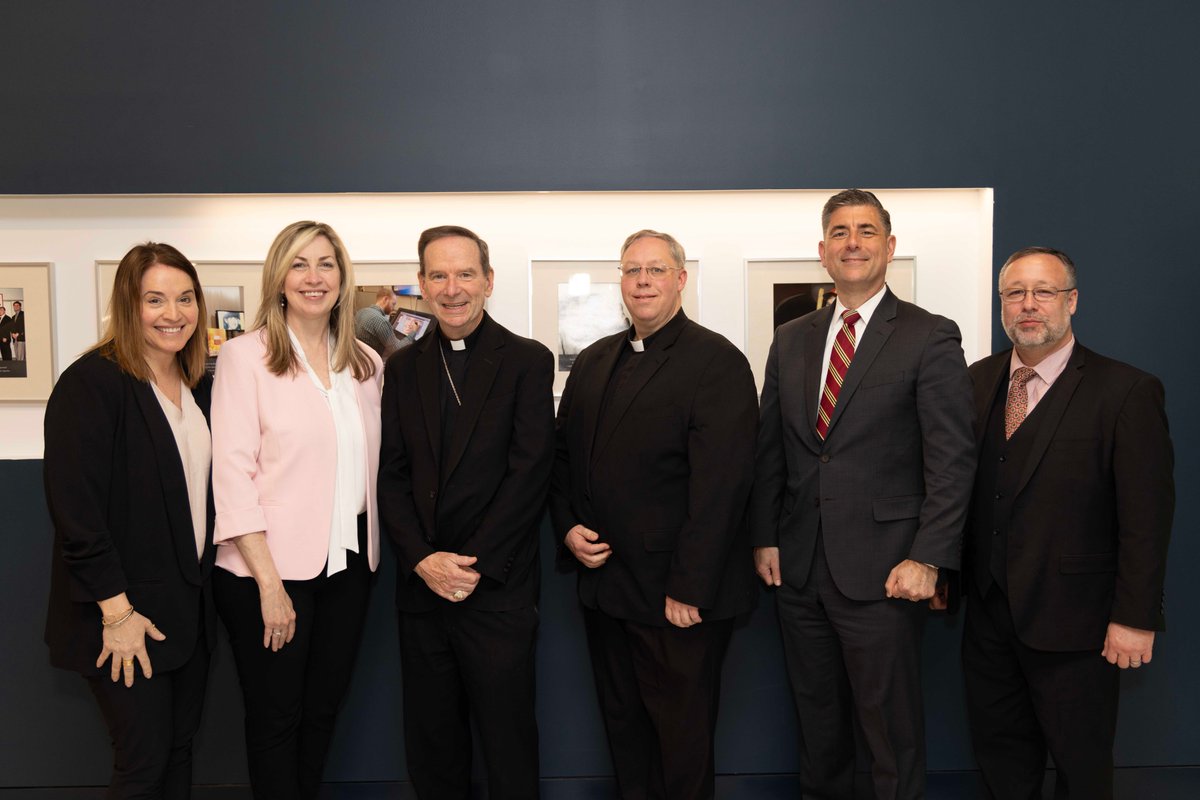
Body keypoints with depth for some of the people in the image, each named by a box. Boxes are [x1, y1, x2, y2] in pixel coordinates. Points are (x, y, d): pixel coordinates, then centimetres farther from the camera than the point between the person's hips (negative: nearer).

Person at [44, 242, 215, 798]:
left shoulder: (200, 385, 8)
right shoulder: (91, 383, -14)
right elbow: (75, 507, -18)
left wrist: (204, 583, 6)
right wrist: (116, 610, -18)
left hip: (191, 603, 7)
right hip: (125, 615, -6)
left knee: (180, 751, 15)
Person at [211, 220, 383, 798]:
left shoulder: (366, 362, 8)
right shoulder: (245, 355, -7)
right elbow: (233, 473, -12)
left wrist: (372, 547, 3)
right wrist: (269, 583, -15)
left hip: (348, 558, 5)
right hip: (271, 565, -5)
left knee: (323, 707, 18)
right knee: (275, 717, 9)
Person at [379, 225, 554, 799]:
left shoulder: (527, 361, -3)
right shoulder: (403, 368, 10)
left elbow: (529, 472, -9)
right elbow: (392, 474, 5)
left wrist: (474, 565, -13)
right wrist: (422, 559, -8)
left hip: (498, 590, -4)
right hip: (421, 589, 4)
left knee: (507, 744, 7)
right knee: (431, 749, 15)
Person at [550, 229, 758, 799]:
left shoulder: (717, 362, -11)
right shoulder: (593, 361, 12)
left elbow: (720, 485, -18)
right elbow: (564, 455, 17)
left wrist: (689, 589, -20)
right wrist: (568, 528, 0)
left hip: (676, 597, -6)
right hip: (603, 582, 7)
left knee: (682, 738, 8)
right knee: (622, 728, 19)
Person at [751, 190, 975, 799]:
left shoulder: (930, 338, -4)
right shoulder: (791, 340, 11)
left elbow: (952, 460, -9)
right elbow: (769, 450, 12)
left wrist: (927, 559, -15)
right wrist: (765, 538, 6)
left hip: (881, 571, -5)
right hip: (798, 567, 5)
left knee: (893, 731, 7)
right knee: (816, 718, 17)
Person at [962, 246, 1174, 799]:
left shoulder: (1126, 392, -12)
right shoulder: (977, 381, 4)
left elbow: (1146, 516, -13)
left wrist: (1134, 618, -14)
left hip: (1072, 623, -4)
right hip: (988, 611, 5)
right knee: (999, 753, 18)